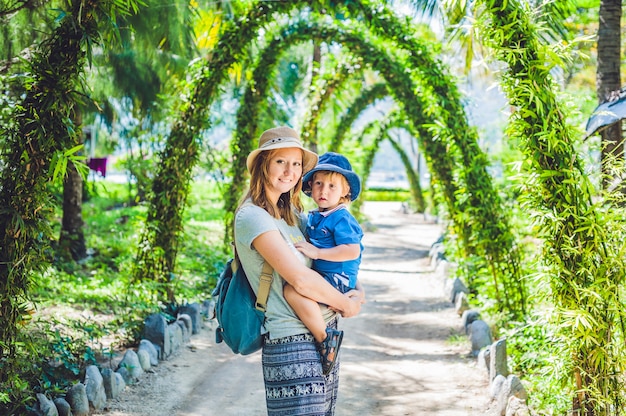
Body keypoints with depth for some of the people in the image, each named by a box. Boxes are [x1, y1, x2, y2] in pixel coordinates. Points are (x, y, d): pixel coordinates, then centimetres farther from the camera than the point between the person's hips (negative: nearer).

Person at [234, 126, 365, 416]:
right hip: (293, 343, -9)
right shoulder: (252, 217, -12)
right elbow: (301, 279, -20)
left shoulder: (292, 214, 14)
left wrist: (355, 292, 4)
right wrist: (345, 305, -4)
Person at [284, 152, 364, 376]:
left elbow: (352, 250, -23)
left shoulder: (342, 219, -11)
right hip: (319, 275, 10)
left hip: (337, 280, -10)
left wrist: (317, 252, -24)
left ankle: (325, 337, -21)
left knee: (293, 290, -32)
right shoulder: (313, 217, 16)